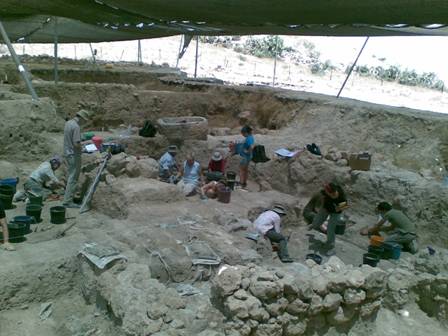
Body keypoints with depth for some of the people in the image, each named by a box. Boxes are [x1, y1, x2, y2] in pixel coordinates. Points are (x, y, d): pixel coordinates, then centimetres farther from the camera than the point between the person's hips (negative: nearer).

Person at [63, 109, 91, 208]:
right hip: (74, 155, -10)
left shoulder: (68, 123, 9)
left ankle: (69, 196, 31)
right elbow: (76, 144, -25)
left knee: (71, 176, 21)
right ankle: (68, 201, -1)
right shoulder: (76, 127, -21)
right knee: (73, 178, -4)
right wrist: (82, 147, -6)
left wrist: (80, 145, 12)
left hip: (67, 153, 10)